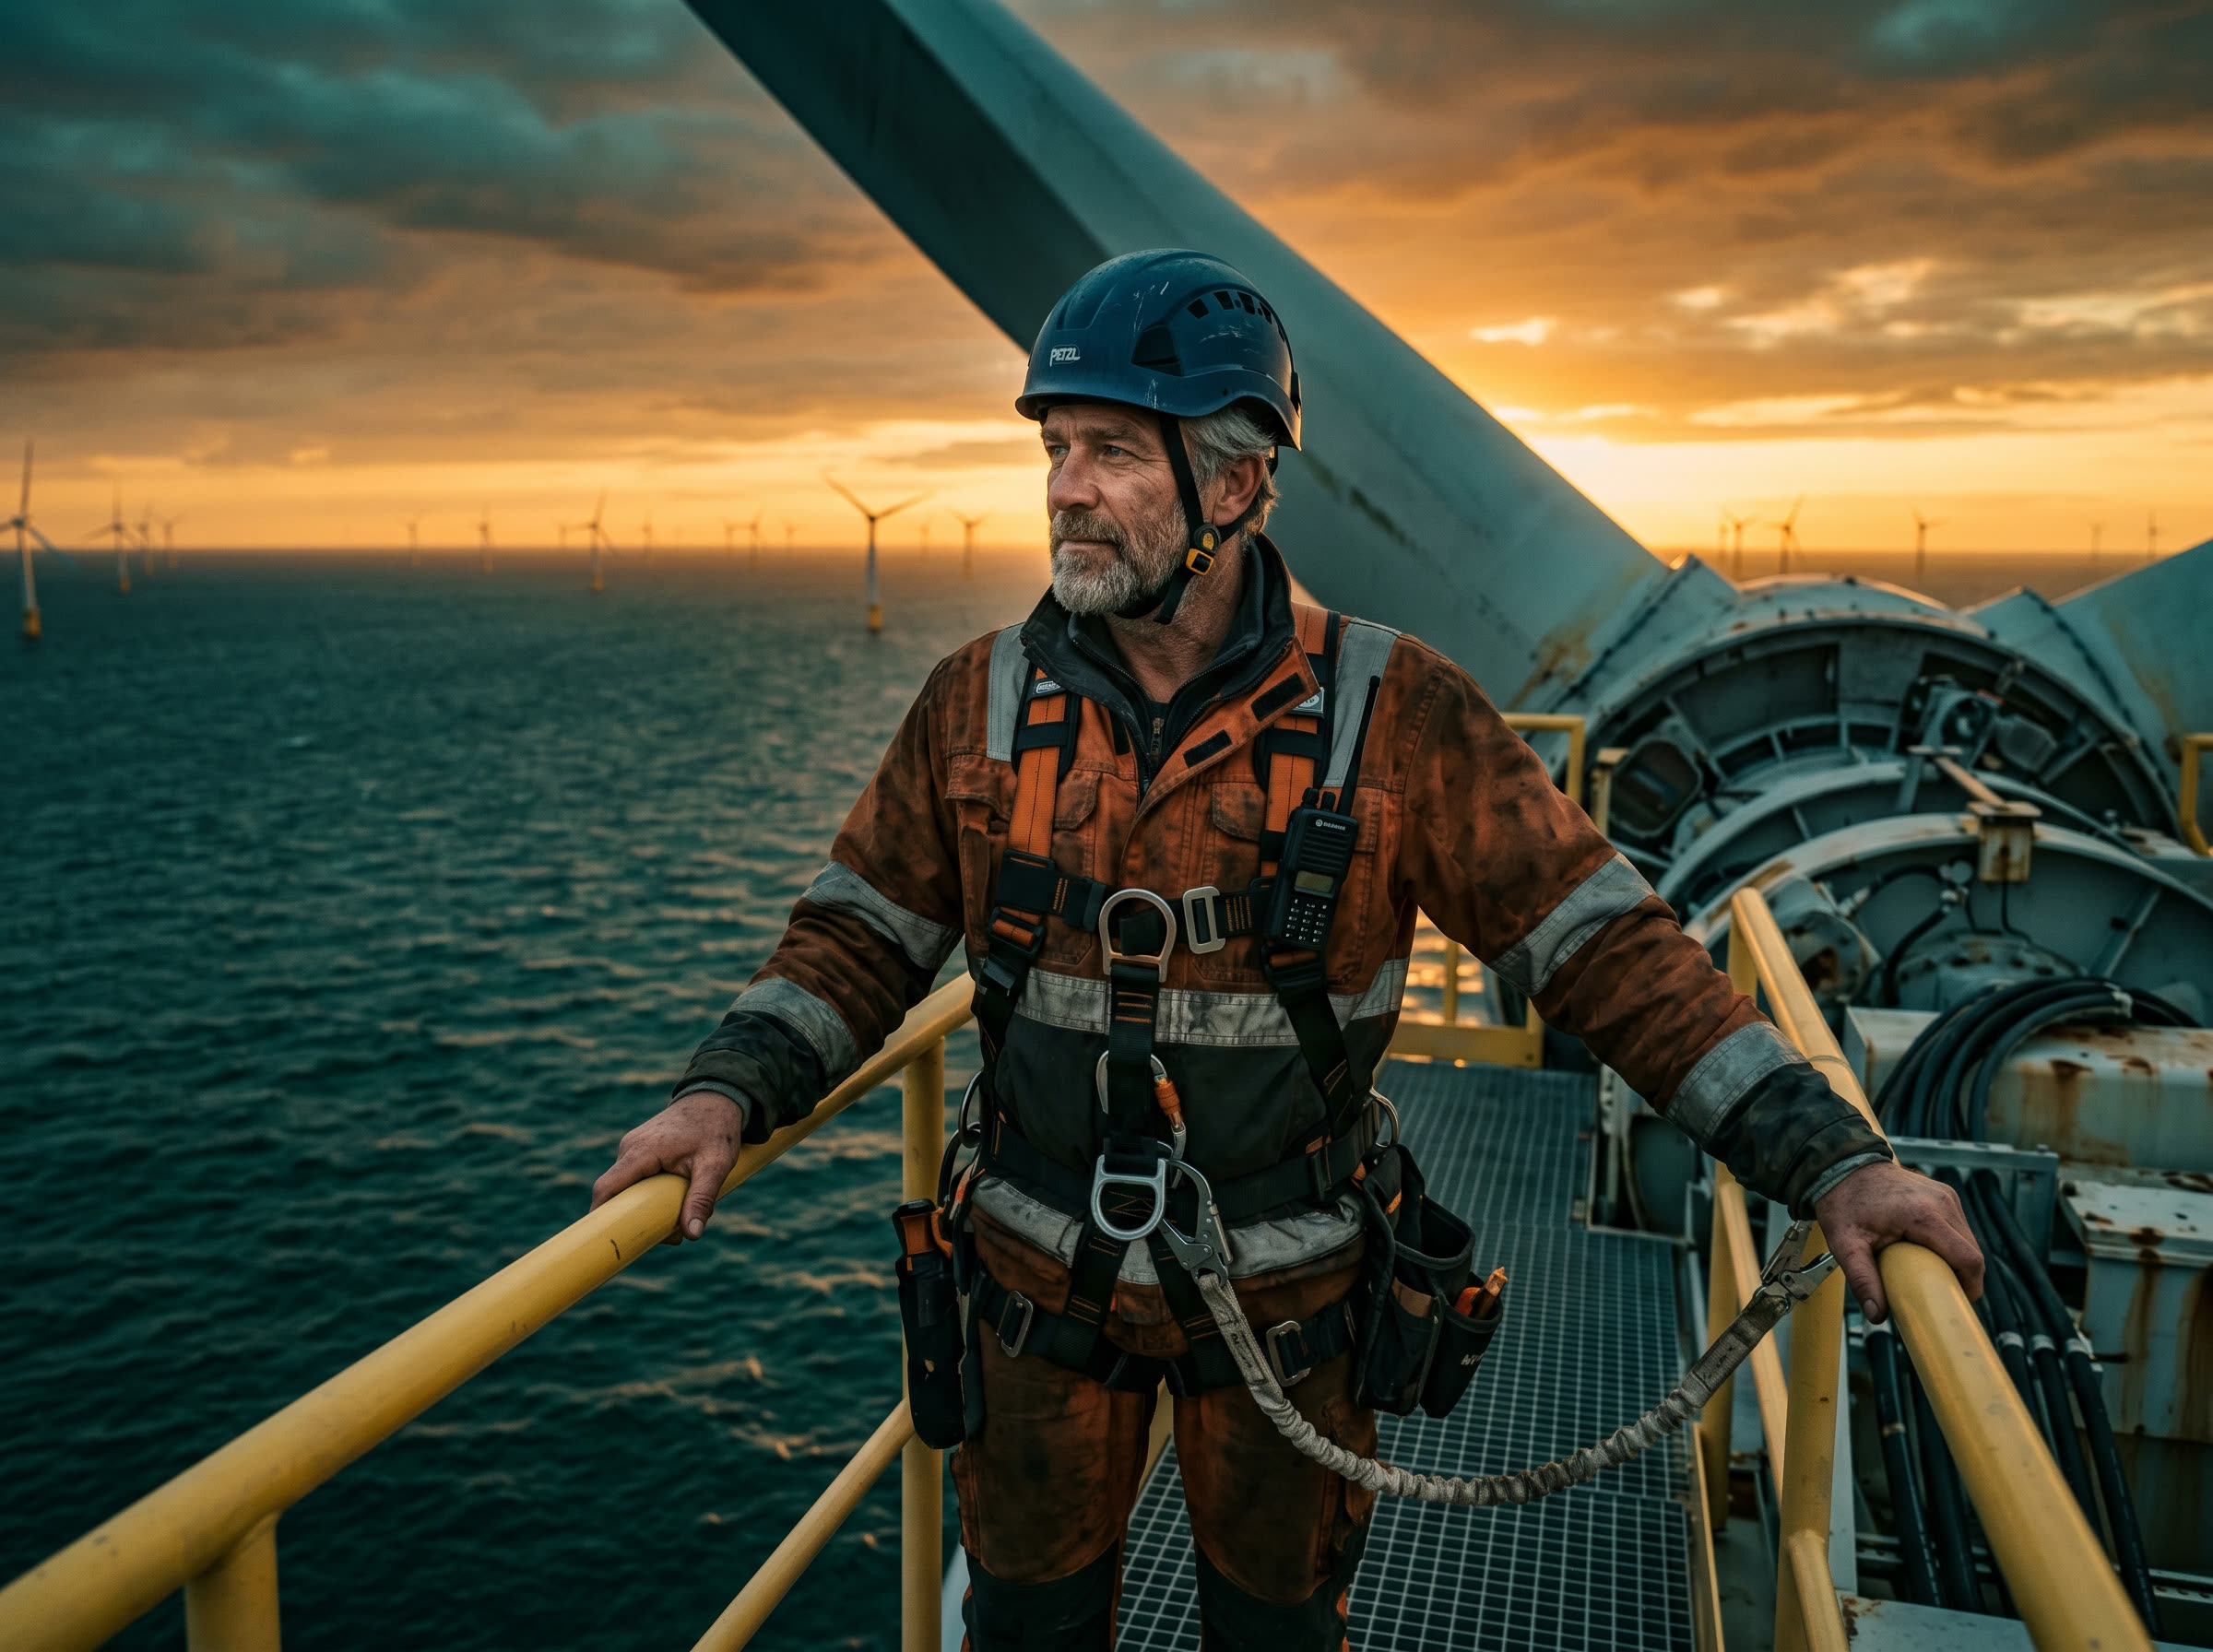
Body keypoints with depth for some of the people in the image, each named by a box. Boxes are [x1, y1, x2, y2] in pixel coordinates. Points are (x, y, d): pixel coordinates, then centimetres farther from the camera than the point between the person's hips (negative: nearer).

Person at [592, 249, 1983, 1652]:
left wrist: (1828, 1158, -18)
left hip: (1284, 1291, -1)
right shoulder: (982, 705, -7)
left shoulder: (1393, 715, -15)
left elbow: (1604, 946, -13)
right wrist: (731, 1089, -16)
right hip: (1044, 1276, 2)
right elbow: (865, 937, 0)